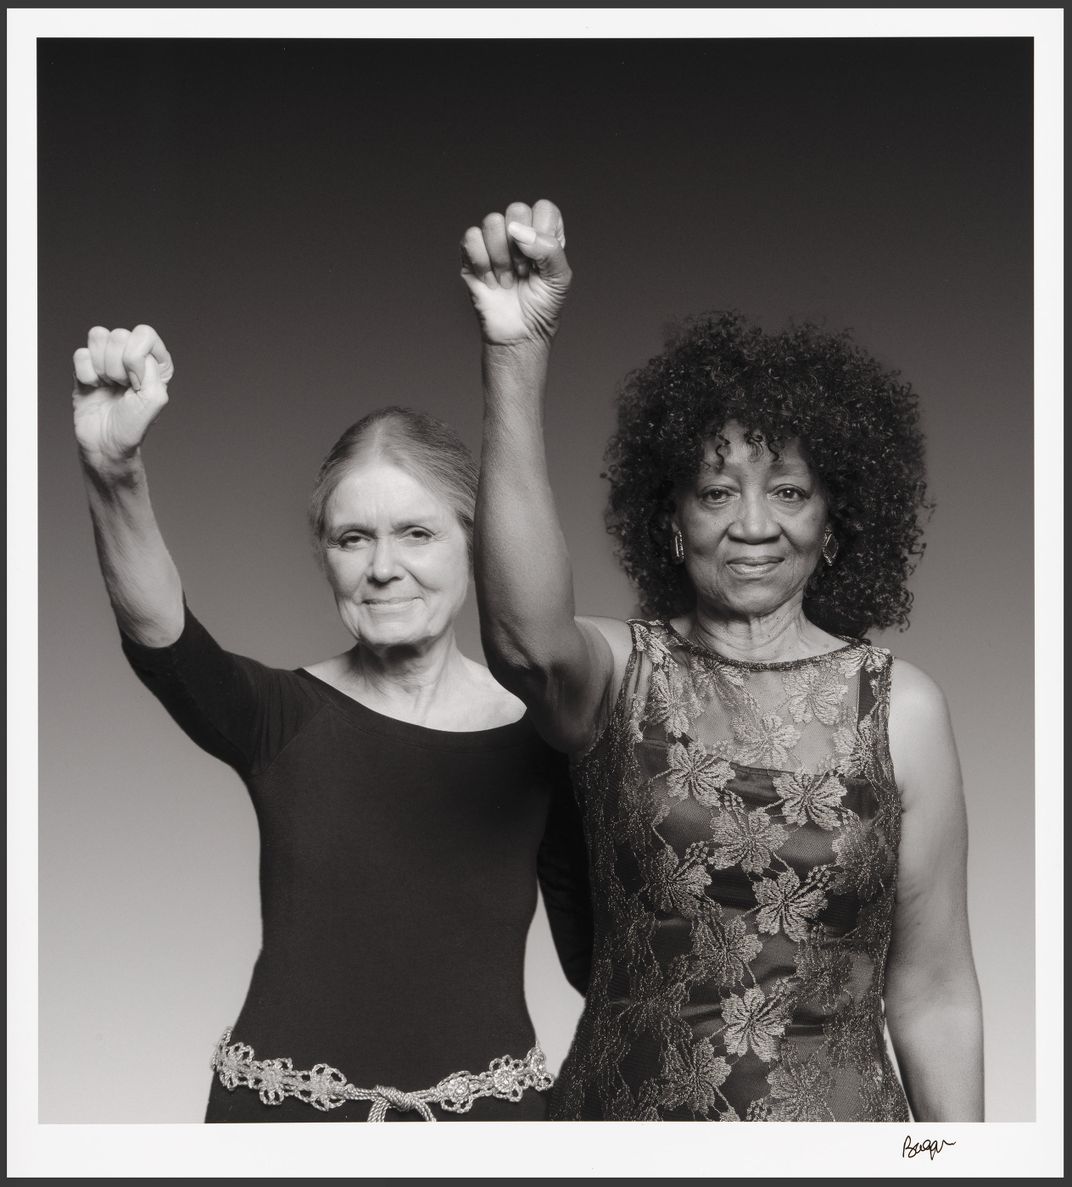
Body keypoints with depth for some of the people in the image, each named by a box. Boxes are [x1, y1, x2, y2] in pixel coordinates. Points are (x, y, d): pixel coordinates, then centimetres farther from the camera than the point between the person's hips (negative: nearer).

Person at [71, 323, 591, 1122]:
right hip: (283, 1106, 0)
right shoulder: (280, 719, -5)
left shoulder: (544, 737, -4)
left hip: (489, 1104, 1)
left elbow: (596, 953, 4)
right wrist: (114, 473, -40)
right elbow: (161, 638, -24)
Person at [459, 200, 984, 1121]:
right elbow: (526, 637, -29)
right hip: (623, 1112, 0)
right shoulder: (617, 674, -5)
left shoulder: (900, 708, -3)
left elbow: (932, 993, 1)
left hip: (838, 1116, 0)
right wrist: (517, 356, -38)